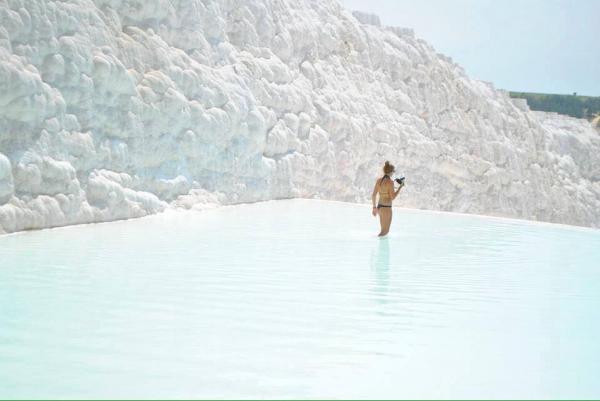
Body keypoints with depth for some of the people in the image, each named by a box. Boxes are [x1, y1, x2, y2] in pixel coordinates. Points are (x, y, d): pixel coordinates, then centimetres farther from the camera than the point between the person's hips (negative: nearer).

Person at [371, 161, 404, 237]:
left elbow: (373, 195, 10)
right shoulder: (390, 182, -16)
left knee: (384, 230, 18)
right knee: (385, 231, 0)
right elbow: (393, 197, -17)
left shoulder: (379, 180, 6)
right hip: (386, 208, -8)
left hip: (379, 207, 8)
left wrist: (374, 207, 20)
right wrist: (400, 187, -6)